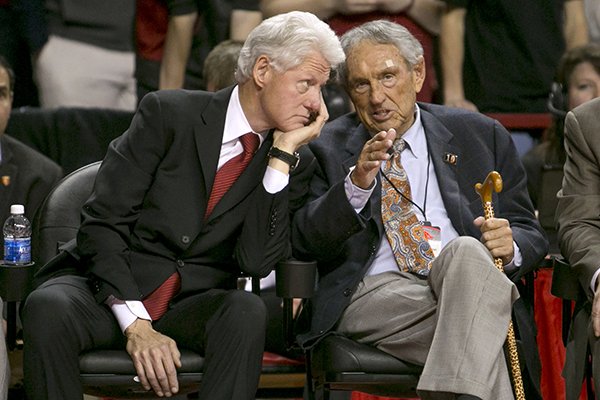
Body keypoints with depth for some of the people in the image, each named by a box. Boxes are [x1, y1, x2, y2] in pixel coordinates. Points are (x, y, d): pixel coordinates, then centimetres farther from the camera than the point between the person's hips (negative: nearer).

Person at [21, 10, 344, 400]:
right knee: (48, 306, -34)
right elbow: (102, 223, -9)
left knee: (247, 310, -33)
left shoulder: (294, 163, 5)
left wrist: (283, 153, -11)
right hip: (110, 292, -2)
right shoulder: (168, 114, -4)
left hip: (196, 306, 2)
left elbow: (257, 261, -10)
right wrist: (136, 323, -20)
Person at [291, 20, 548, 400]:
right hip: (371, 295, -2)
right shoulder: (326, 147, 12)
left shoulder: (480, 136, 17)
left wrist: (509, 245, -7)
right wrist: (356, 184, -18)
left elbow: (531, 236, 19)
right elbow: (303, 243, 0)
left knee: (466, 251, -36)